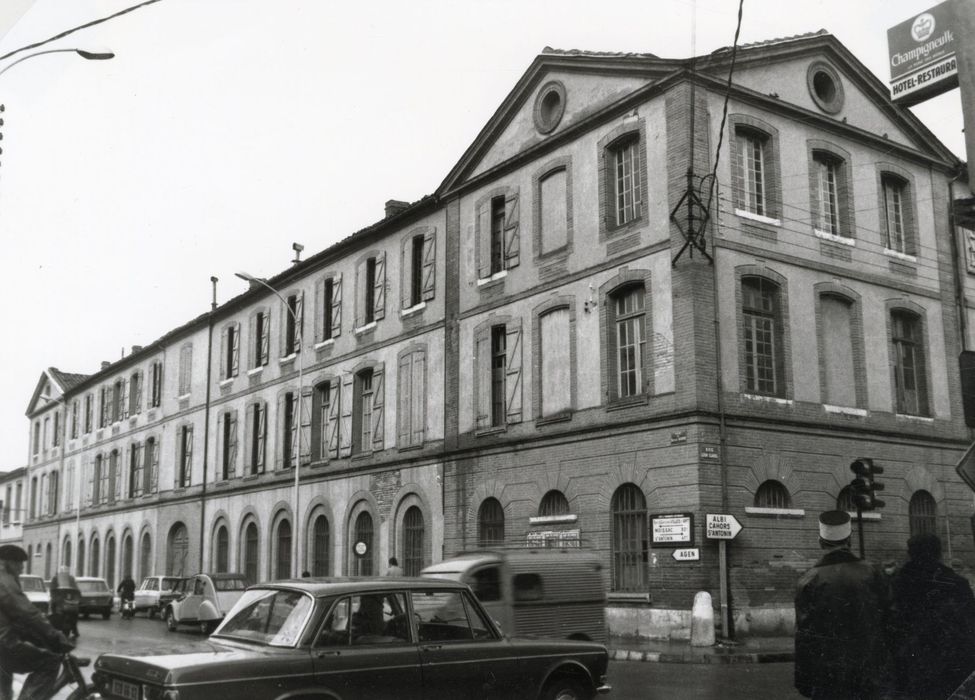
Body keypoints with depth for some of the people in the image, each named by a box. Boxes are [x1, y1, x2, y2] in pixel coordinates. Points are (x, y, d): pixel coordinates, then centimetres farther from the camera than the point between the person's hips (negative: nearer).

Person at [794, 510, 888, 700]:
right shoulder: (872, 574, -4)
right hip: (868, 672, 2)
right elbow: (886, 621, 2)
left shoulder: (809, 580, -10)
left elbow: (804, 636, -7)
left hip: (826, 675, -2)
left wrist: (803, 683, 0)